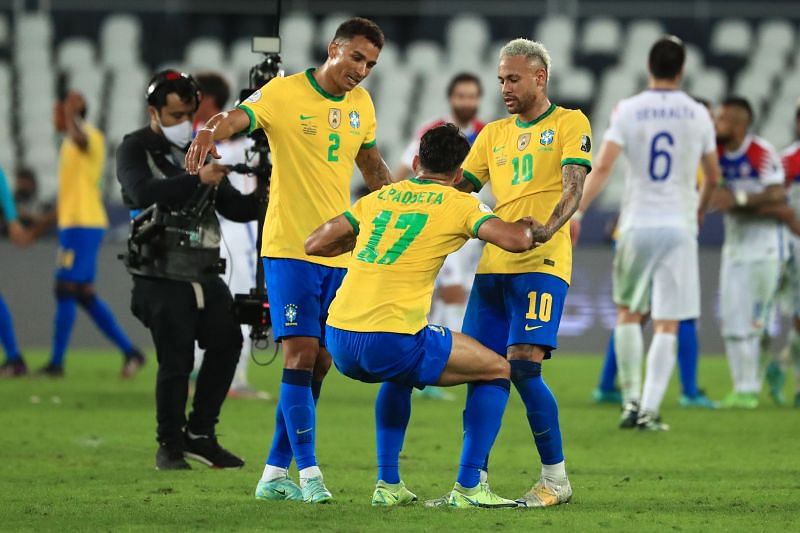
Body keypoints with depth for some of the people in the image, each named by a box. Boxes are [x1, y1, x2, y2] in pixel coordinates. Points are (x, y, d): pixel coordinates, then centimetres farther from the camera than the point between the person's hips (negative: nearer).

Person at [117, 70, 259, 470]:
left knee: (227, 341, -3)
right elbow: (144, 192, -23)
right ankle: (170, 447, 7)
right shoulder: (135, 150, -2)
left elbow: (233, 208, 16)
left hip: (205, 276, 6)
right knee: (176, 362, -8)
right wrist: (197, 179, -32)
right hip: (163, 279, -6)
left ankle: (200, 435, 9)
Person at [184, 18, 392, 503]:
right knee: (301, 352, -14)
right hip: (290, 248, -6)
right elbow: (237, 118, -26)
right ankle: (309, 472, -12)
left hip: (340, 254, 6)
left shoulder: (362, 104, 10)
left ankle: (275, 474, 13)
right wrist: (212, 132, -48)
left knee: (319, 364, 6)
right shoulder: (284, 93, -9)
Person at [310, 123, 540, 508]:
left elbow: (315, 244, 20)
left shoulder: (378, 198, 18)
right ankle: (467, 487, 6)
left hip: (338, 338, 6)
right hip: (391, 341, -6)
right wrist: (529, 224, 16)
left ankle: (387, 484, 31)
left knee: (399, 375, 39)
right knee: (497, 371, 12)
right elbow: (516, 240, -7)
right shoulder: (458, 203, 4)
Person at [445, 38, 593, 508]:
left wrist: (547, 228, -28)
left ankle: (556, 478, -5)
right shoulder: (494, 134, 21)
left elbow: (573, 188, -10)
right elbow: (459, 188, 22)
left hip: (541, 264, -6)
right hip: (493, 266, 6)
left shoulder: (570, 124, 3)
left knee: (523, 364, -16)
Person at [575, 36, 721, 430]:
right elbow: (713, 178, 14)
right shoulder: (697, 115, 3)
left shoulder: (628, 110, -2)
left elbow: (602, 167, -12)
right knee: (667, 324, 1)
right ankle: (650, 410, -5)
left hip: (637, 224, 0)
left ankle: (632, 401, 11)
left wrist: (576, 210, -13)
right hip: (679, 225, 0)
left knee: (629, 313, 16)